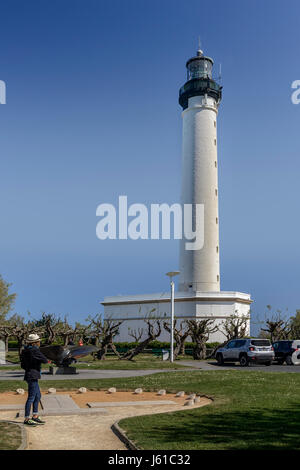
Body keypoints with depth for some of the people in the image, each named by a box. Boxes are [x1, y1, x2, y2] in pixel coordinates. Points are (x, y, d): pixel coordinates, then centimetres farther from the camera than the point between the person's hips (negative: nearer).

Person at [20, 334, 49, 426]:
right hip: (33, 376, -10)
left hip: (29, 375, 10)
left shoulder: (26, 351, 11)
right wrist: (46, 360, 4)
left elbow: (23, 365, 16)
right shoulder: (34, 350, -17)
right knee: (31, 398, -4)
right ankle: (27, 419, 1)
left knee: (38, 396, 17)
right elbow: (44, 360, -17)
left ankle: (35, 416, 23)